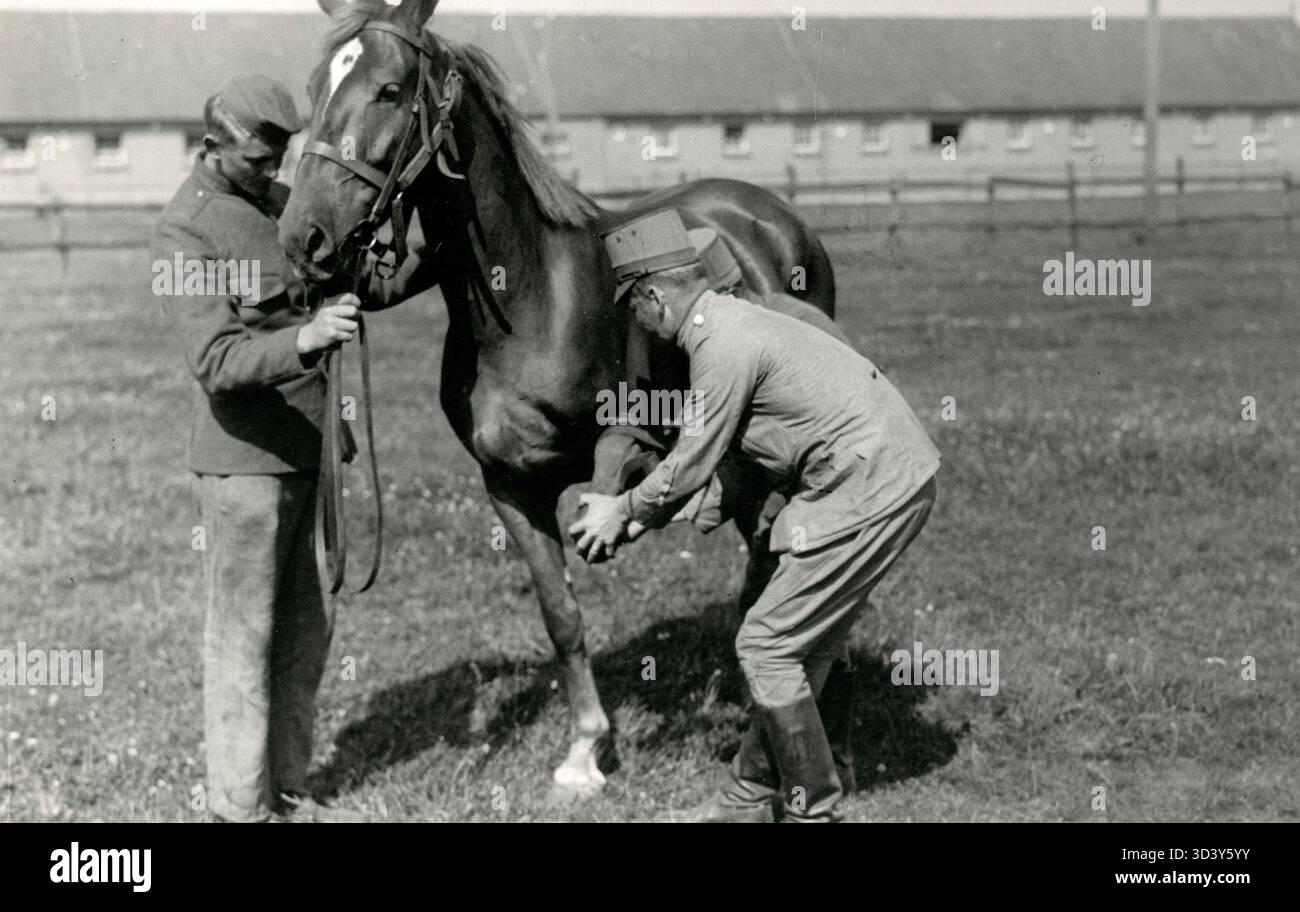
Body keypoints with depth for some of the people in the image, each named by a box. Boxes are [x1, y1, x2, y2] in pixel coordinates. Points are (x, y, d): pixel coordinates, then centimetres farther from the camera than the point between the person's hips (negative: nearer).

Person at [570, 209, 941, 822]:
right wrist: (641, 517, 24)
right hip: (889, 478, 10)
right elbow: (712, 452, 23)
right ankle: (750, 796, 27)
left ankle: (813, 810, 8)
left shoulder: (723, 346, -17)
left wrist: (623, 512, 6)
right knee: (802, 644, 16)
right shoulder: (731, 320, 14)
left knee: (766, 645, -2)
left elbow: (691, 467, -9)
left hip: (869, 493, -10)